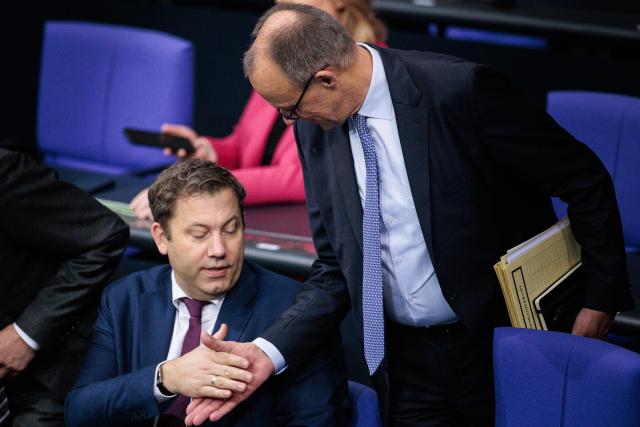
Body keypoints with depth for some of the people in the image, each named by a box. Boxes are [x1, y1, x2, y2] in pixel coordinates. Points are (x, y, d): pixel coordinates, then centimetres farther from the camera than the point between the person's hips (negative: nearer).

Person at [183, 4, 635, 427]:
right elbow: (335, 270, 2)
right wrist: (268, 353, -11)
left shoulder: (459, 90, -21)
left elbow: (585, 180, -12)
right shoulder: (315, 129, -3)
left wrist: (601, 298, -10)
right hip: (407, 364, 5)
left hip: (502, 344, -4)